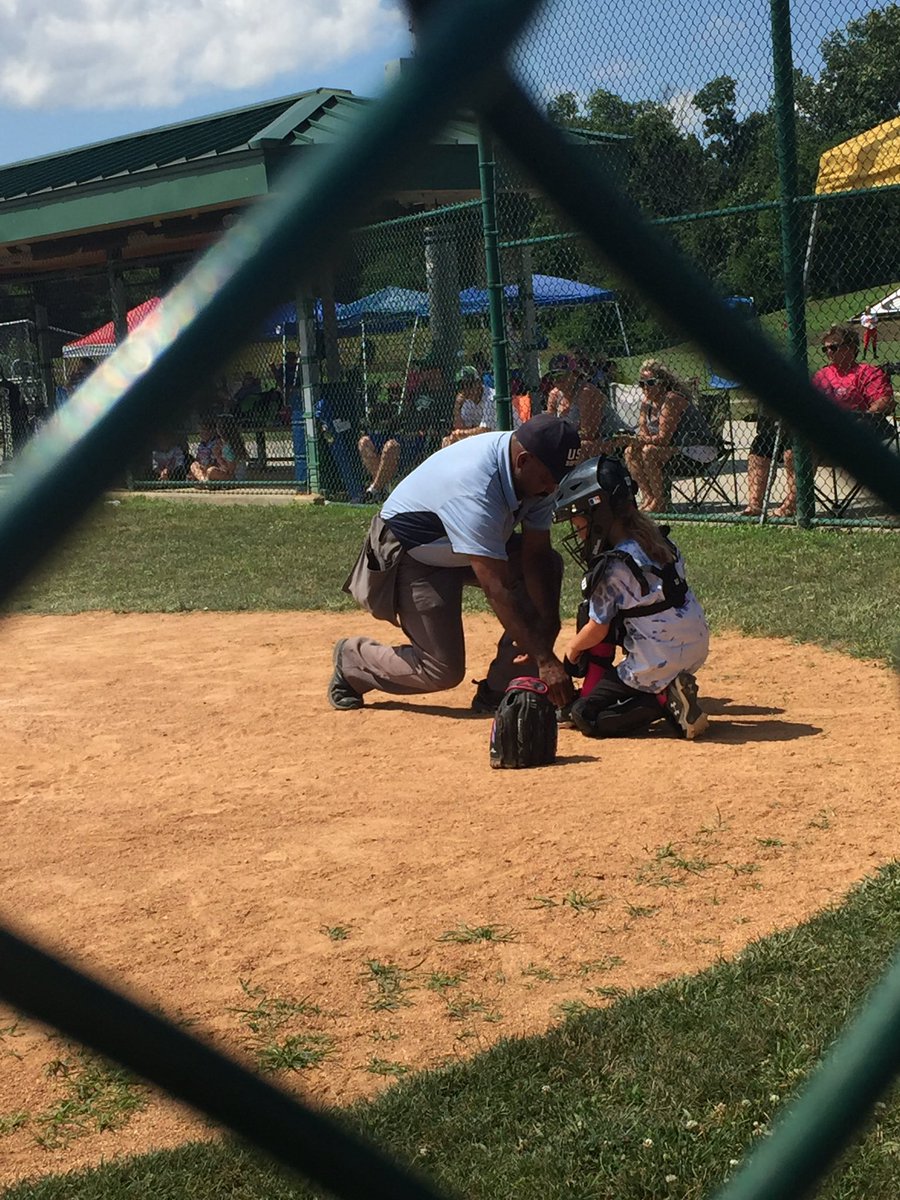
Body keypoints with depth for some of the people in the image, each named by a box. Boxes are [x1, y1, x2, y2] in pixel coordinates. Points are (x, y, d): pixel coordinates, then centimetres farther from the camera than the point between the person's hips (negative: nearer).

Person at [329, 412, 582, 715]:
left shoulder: (535, 473, -16)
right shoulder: (473, 489, -41)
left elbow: (536, 555, -13)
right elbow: (496, 590, -43)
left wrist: (548, 629, -24)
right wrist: (545, 658, -43)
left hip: (473, 546, 8)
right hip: (410, 557, -8)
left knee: (549, 567, -12)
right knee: (444, 670, -10)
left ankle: (501, 690, -6)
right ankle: (351, 658, 18)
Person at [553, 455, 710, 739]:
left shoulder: (612, 566, -18)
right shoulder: (657, 537, 5)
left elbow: (598, 630, -9)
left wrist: (572, 649, 12)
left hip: (658, 662, -8)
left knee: (585, 717, 4)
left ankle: (664, 698, -10)